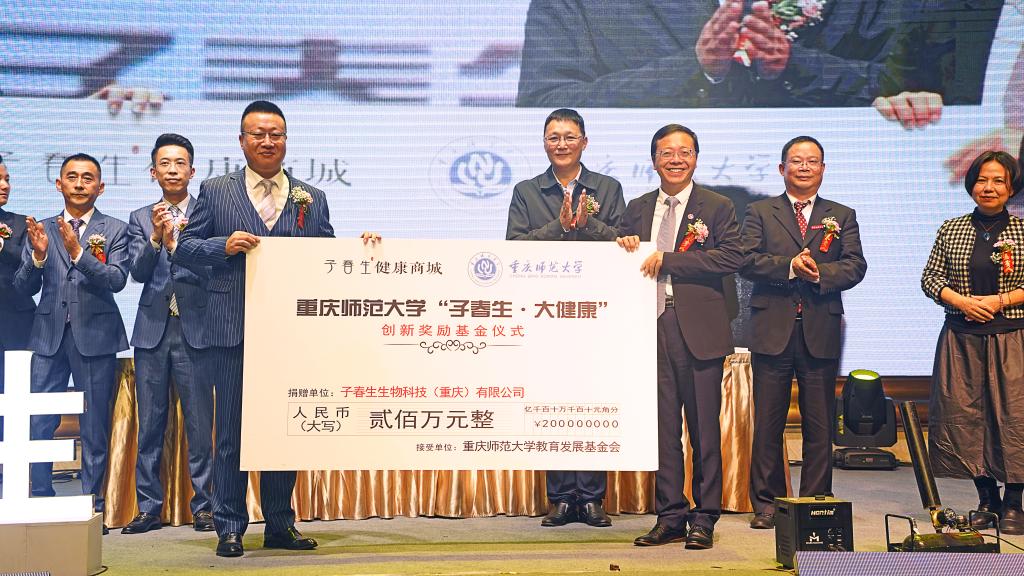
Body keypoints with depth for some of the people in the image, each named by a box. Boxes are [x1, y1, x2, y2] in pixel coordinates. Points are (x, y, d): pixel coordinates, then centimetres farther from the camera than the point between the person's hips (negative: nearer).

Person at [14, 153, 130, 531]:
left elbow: (117, 280, -11)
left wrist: (78, 252, -23)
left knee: (95, 426, 4)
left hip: (95, 336, -2)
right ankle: (41, 501, 13)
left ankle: (92, 504, 12)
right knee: (38, 426, 1)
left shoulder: (114, 230, 4)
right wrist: (38, 255, -14)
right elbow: (24, 287, 4)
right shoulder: (42, 230, 11)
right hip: (49, 335, 2)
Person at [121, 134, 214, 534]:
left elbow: (211, 271, -5)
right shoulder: (140, 219, 11)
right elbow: (139, 273, -1)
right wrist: (156, 238, -18)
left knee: (200, 423, -1)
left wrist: (175, 244, -19)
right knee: (150, 423, 6)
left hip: (195, 329, -2)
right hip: (153, 330, 3)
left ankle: (203, 505, 9)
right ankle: (149, 507, 15)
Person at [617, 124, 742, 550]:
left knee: (704, 427, 2)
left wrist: (668, 260, -14)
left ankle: (704, 519, 12)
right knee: (662, 426, 6)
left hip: (698, 330, -3)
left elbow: (732, 256, -10)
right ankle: (670, 517, 15)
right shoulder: (637, 209, 16)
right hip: (652, 326, 3)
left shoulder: (717, 207, 4)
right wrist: (624, 245, -4)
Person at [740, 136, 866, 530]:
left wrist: (819, 272, -16)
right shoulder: (759, 212, 10)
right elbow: (747, 261, -4)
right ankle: (767, 503, 11)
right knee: (768, 422, 2)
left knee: (820, 424, 4)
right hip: (772, 330, -1)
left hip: (821, 332, 1)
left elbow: (855, 266, 2)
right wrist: (790, 266, -17)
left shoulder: (842, 216, 14)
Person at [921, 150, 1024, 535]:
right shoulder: (950, 231, 8)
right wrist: (962, 301, -9)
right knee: (965, 414, 2)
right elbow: (930, 278, 6)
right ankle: (986, 499, 15)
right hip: (961, 338, 2)